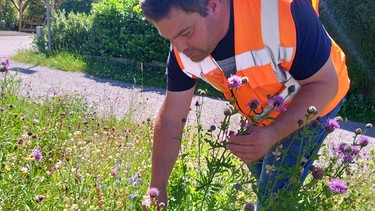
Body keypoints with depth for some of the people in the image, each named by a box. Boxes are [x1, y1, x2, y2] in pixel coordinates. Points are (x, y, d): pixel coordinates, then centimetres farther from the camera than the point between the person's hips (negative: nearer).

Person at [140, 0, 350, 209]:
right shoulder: (183, 48, -23)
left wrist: (274, 134, -43)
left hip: (313, 106, -4)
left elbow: (325, 82, -29)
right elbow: (171, 118, -12)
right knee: (260, 176, 20)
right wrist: (158, 188, -9)